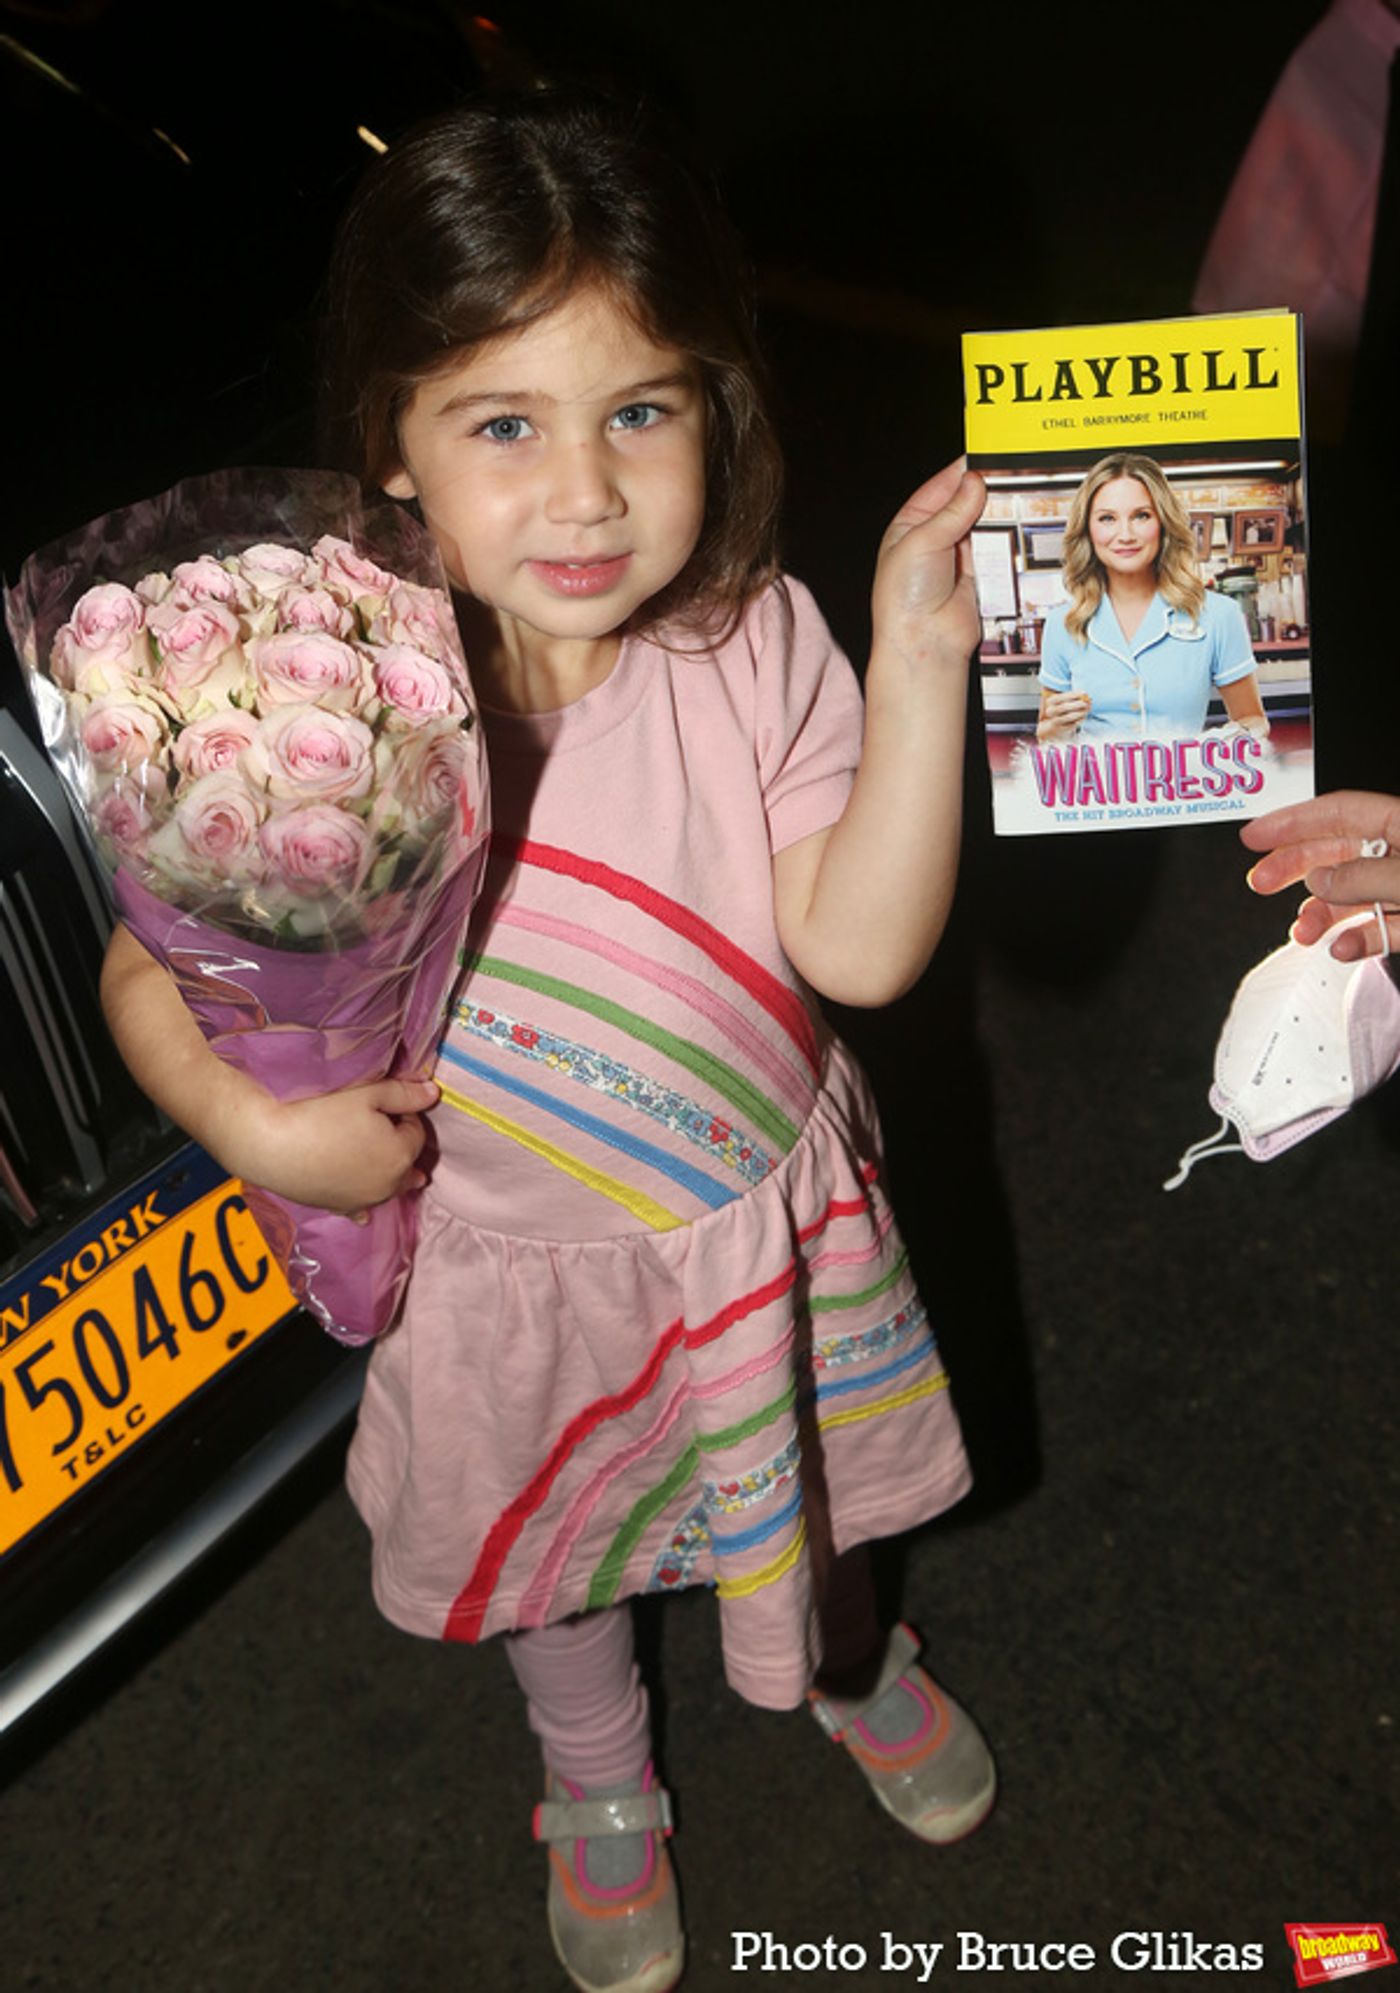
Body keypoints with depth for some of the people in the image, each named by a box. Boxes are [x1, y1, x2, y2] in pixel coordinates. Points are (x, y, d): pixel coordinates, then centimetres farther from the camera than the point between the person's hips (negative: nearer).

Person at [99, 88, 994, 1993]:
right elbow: (153, 974, -14)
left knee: (804, 1478, 31)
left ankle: (847, 1652, 67)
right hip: (519, 1260, -1)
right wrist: (257, 1122, -32)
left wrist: (919, 662, -33)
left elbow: (860, 946, -26)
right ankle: (600, 1780, 61)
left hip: (766, 1213, 1)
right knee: (558, 1541, 27)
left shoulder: (758, 642, -21)